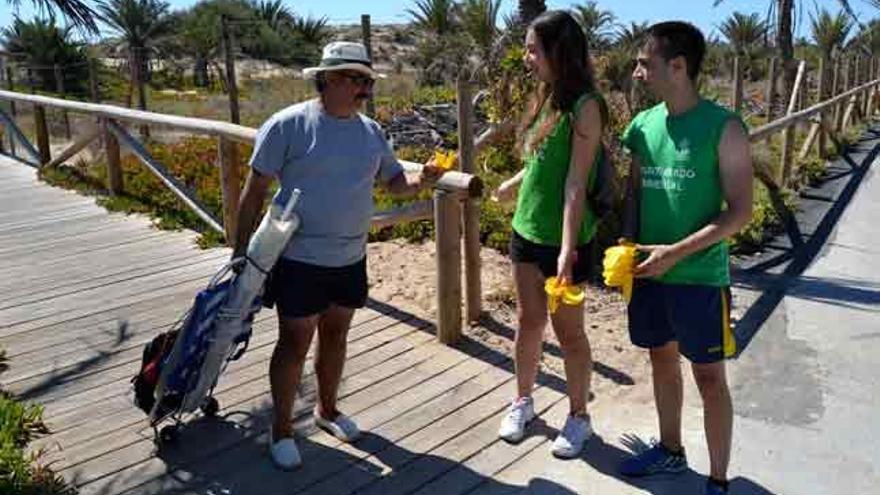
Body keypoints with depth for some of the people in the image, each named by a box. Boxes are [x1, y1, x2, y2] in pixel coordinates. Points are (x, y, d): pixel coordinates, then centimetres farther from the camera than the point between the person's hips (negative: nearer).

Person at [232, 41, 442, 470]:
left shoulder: (371, 131, 5)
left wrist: (422, 180, -11)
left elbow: (395, 183, 11)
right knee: (295, 341, 4)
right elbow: (255, 190, -9)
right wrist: (242, 250, -9)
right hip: (299, 258, -5)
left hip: (350, 259, 6)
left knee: (336, 334, 18)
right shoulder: (288, 124, -12)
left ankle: (327, 409, 39)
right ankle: (281, 429, 23)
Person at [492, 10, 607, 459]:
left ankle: (578, 418, 26)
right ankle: (523, 401, 35)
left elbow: (576, 183, -22)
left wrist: (567, 249, -24)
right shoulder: (547, 98, 7)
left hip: (562, 240, -7)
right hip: (527, 230, 7)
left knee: (568, 330, 7)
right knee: (529, 322, 17)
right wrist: (515, 183, 30)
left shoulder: (584, 106, -16)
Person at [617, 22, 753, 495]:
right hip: (649, 272, 5)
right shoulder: (642, 125, 3)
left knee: (709, 377, 6)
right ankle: (670, 450, 40)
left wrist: (675, 252, -20)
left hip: (699, 276, -5)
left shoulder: (723, 127, -12)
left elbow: (740, 211, -13)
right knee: (662, 360, 19)